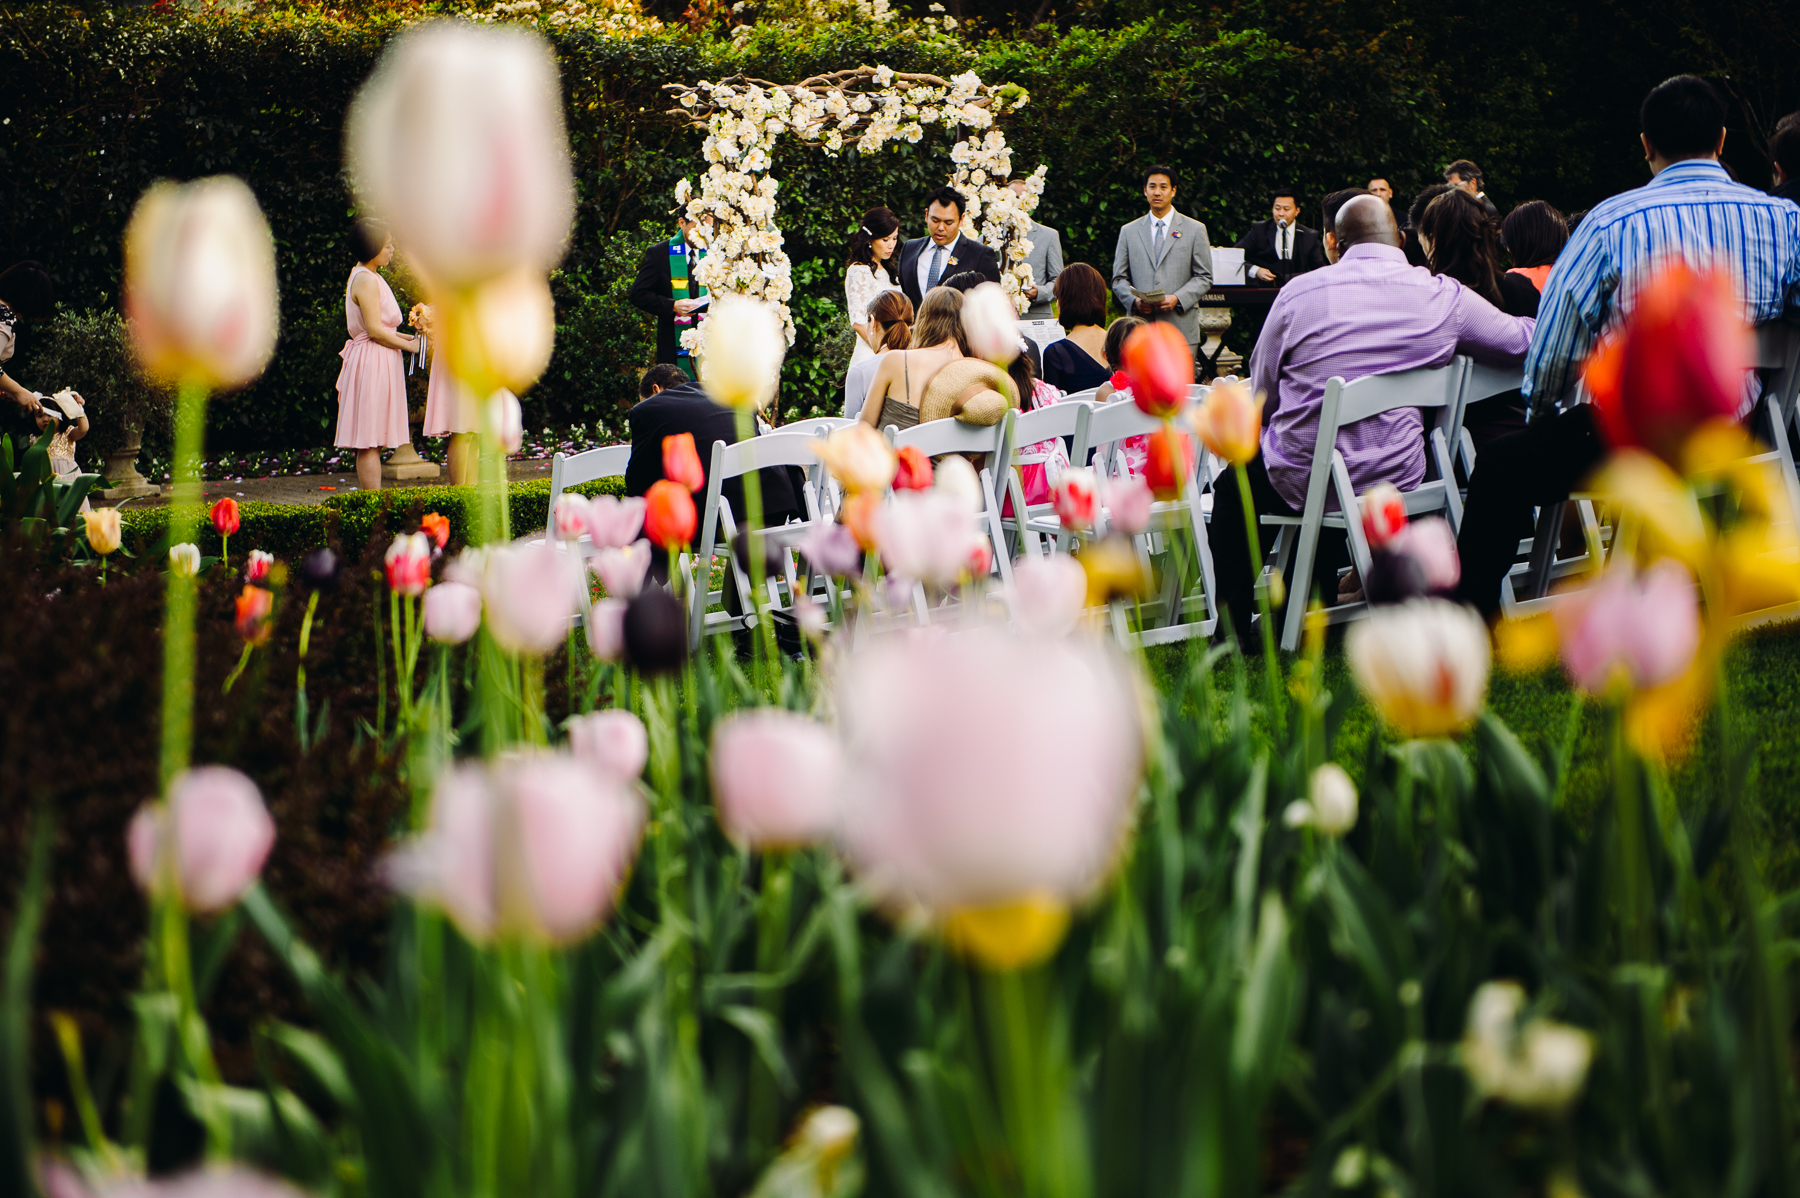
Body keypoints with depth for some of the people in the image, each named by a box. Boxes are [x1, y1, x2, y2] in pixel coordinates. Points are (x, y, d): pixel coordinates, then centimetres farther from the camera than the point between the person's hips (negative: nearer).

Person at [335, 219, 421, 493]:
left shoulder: (363, 276, 17)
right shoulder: (367, 280, -15)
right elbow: (375, 330, -18)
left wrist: (406, 337, 13)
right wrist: (410, 345, -7)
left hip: (377, 362, 10)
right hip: (372, 362, -10)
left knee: (369, 443, 9)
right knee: (370, 441, -9)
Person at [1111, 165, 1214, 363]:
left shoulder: (1195, 230, 10)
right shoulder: (1129, 231, 15)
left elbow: (1204, 277, 6)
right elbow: (1119, 279, 13)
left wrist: (1177, 299, -11)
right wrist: (1134, 300, -8)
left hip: (1181, 328, -1)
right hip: (1141, 328, 1)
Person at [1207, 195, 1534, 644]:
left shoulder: (1299, 292, -7)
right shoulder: (1444, 297, -5)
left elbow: (1261, 394, 2)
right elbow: (1521, 339, 7)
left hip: (1303, 480, -3)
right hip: (1398, 480, 3)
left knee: (1233, 489, 29)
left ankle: (1234, 630, 27)